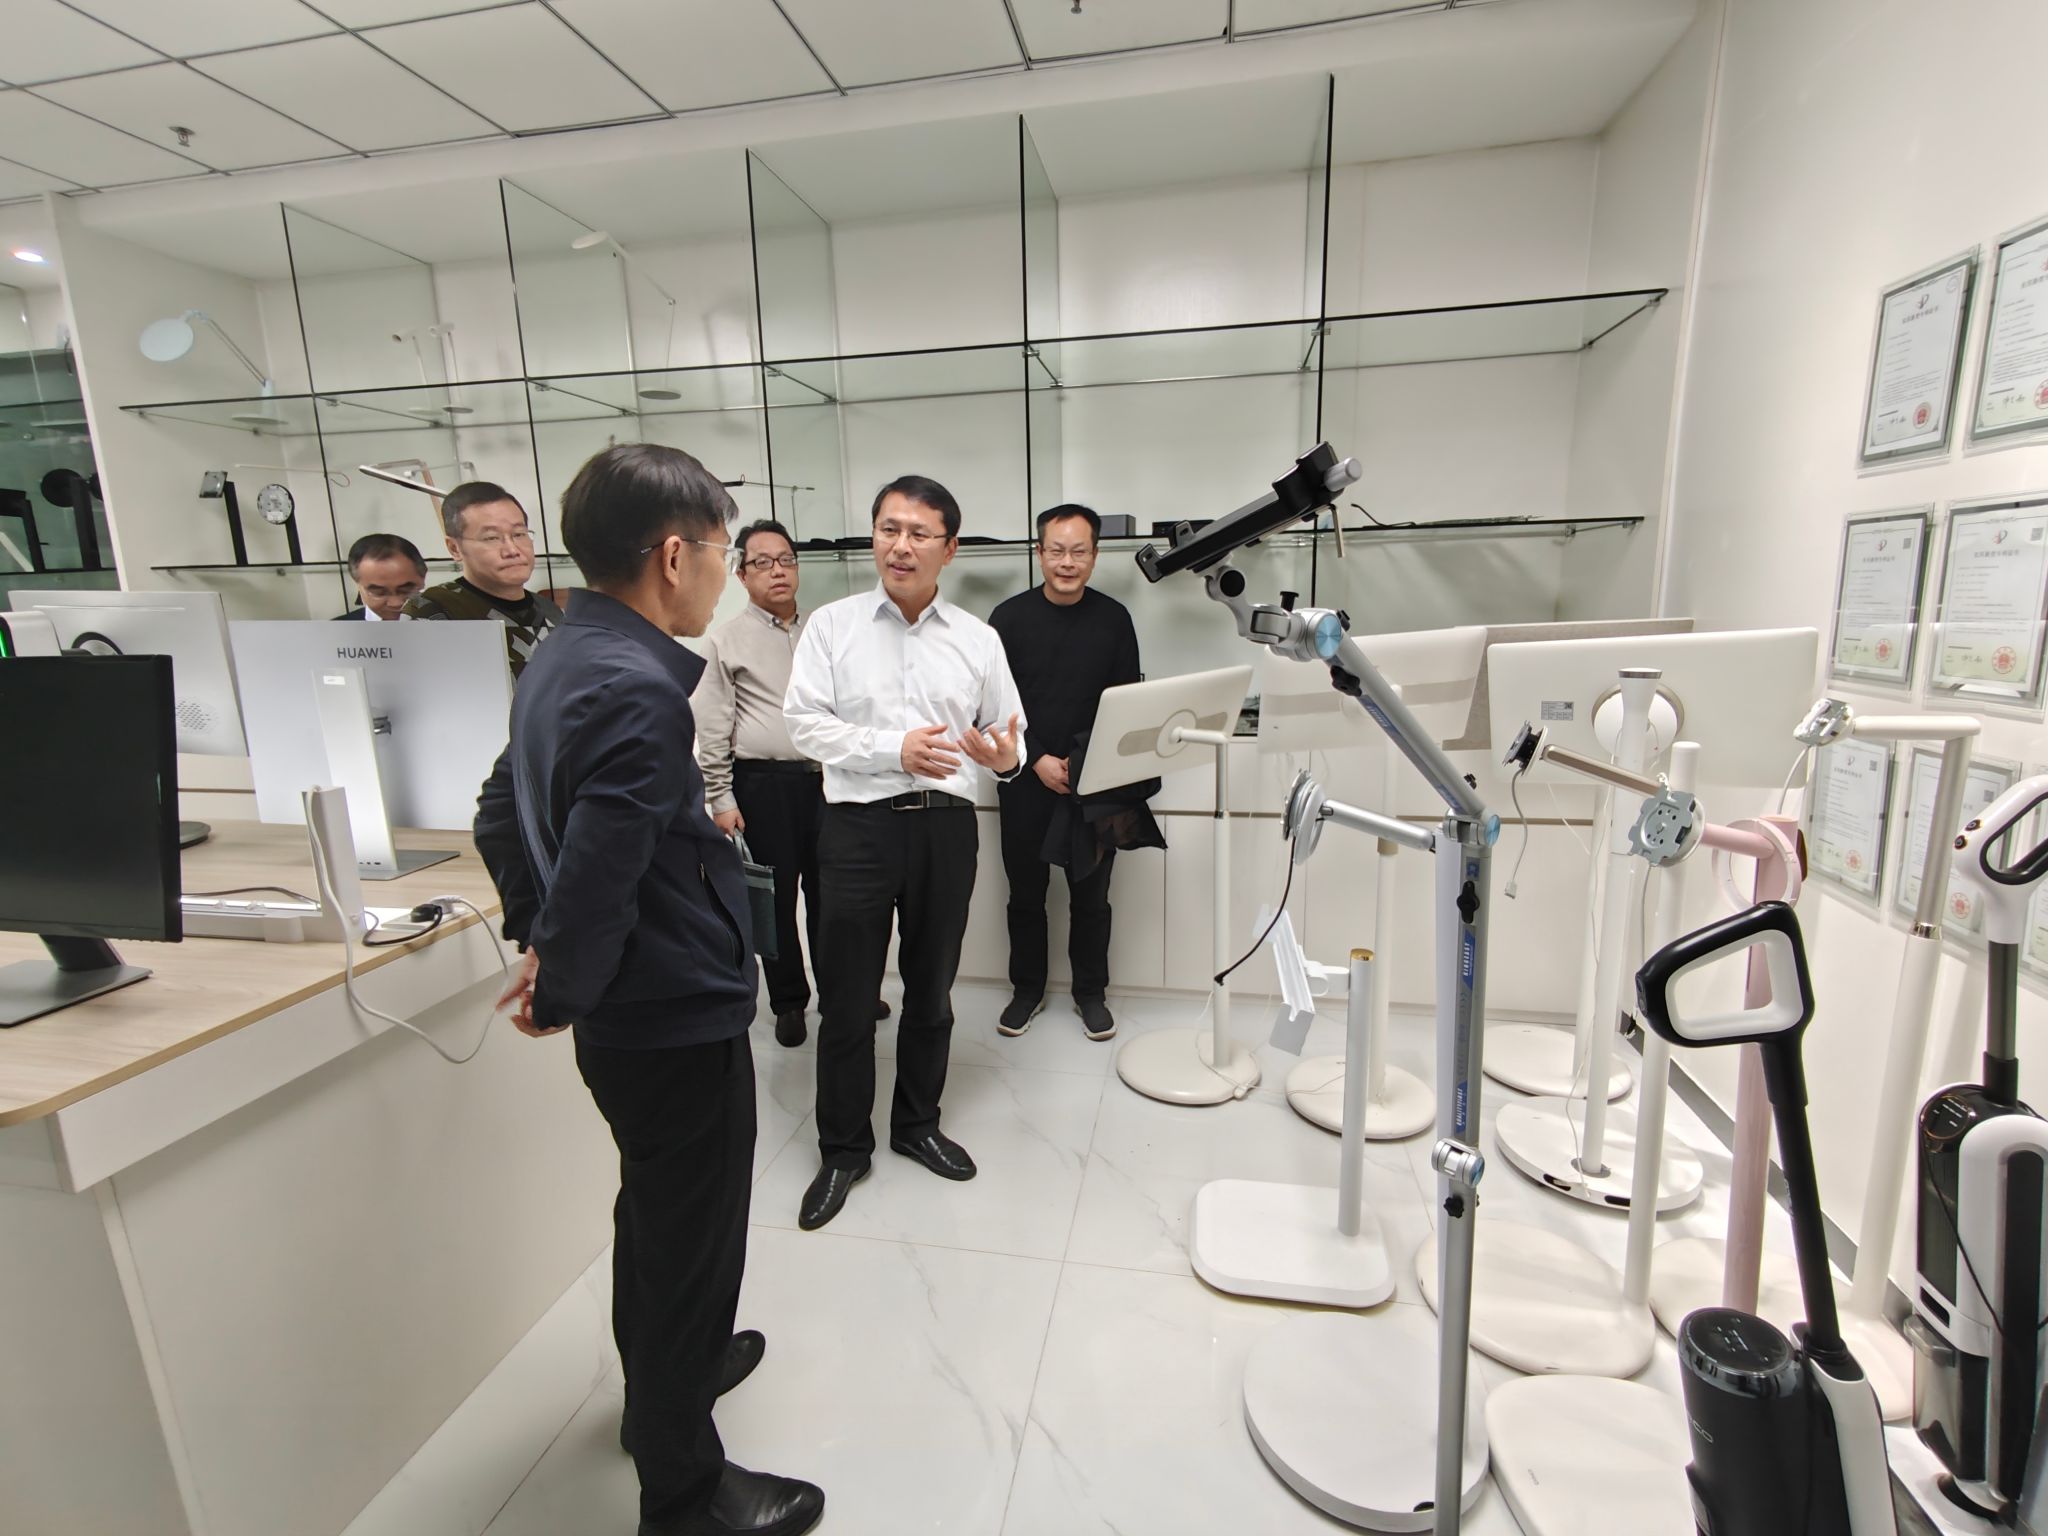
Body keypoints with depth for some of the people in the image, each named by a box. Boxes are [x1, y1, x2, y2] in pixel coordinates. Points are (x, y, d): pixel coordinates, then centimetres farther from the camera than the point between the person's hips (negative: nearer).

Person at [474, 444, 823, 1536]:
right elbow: (595, 878, -32)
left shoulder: (561, 659, 5)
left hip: (624, 1019, 9)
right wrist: (561, 991, -14)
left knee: (654, 1213, 28)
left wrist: (537, 936, 14)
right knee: (692, 1242, 11)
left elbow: (500, 816, 14)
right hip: (679, 1017, -9)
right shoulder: (639, 689, -26)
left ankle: (667, 1376, 53)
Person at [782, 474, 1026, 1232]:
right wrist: (894, 748, -18)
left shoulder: (978, 638, 7)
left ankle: (917, 1124, 37)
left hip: (946, 826, 3)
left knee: (931, 990, 16)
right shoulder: (832, 624, 1)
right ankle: (842, 1149, 26)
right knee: (848, 999, 6)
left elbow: (1007, 733, 7)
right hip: (859, 824, -2)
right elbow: (806, 722, -7)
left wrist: (1007, 757, -16)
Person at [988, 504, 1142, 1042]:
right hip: (1027, 780, 0)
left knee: (1091, 894, 10)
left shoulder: (1113, 618, 1)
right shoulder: (1009, 617, -2)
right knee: (1026, 892, 11)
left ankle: (1091, 992, 28)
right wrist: (1037, 761, -12)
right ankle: (1027, 989, 29)